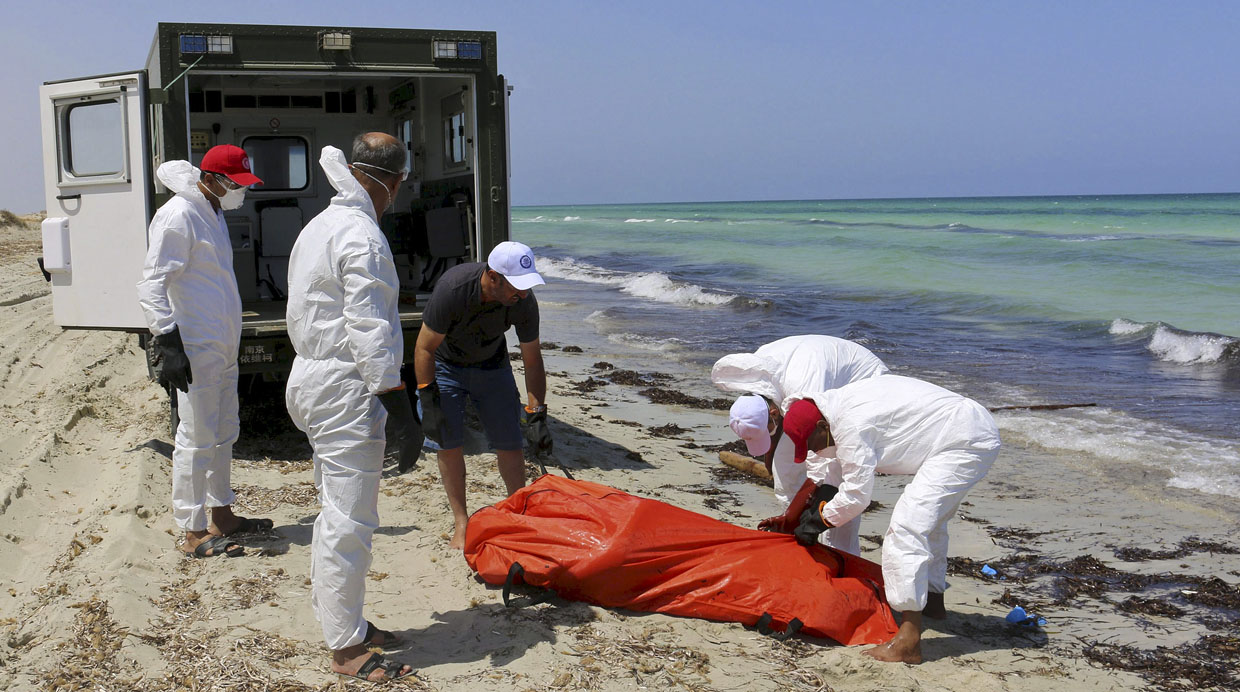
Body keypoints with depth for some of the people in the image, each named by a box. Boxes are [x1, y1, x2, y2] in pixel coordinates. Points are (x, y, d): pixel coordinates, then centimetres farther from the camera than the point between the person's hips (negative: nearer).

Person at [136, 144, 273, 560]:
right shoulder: (178, 217, -14)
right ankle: (193, 534, 3)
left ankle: (221, 516, 29)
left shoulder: (213, 213, 17)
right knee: (197, 439, -5)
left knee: (224, 433, 17)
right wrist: (167, 342, -25)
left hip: (224, 349, 10)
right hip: (196, 349, -10)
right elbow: (151, 286, -19)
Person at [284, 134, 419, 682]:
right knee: (350, 521, -3)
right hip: (346, 391, -11)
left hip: (311, 379, 11)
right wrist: (400, 412, -20)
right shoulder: (363, 236, -17)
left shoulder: (319, 225, 15)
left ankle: (343, 623, 31)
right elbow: (371, 333, -22)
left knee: (336, 512, 19)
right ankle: (346, 648, 6)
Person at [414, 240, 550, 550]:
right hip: (445, 365, -2)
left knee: (509, 443, -3)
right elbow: (424, 349, -25)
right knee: (449, 442, -8)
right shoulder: (452, 289, -36)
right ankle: (461, 522, 4)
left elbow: (532, 361, -14)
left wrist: (536, 416, -19)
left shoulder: (524, 301, -26)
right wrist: (430, 404, -26)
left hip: (491, 366, 2)